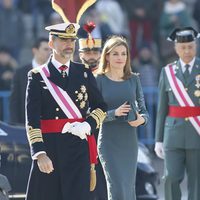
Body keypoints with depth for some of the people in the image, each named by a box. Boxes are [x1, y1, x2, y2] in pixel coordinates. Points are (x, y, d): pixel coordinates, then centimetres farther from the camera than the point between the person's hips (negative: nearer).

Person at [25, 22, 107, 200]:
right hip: (49, 149, -2)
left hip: (78, 147, 2)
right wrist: (39, 153, -17)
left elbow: (100, 107, 16)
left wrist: (87, 125, -5)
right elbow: (32, 120, -6)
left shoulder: (84, 73, 10)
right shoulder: (37, 76, 0)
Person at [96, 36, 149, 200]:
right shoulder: (99, 80, -3)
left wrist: (141, 119, -12)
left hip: (130, 141, 4)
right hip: (109, 142, -4)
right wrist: (114, 113, -21)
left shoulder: (134, 79, 7)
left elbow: (143, 110, 10)